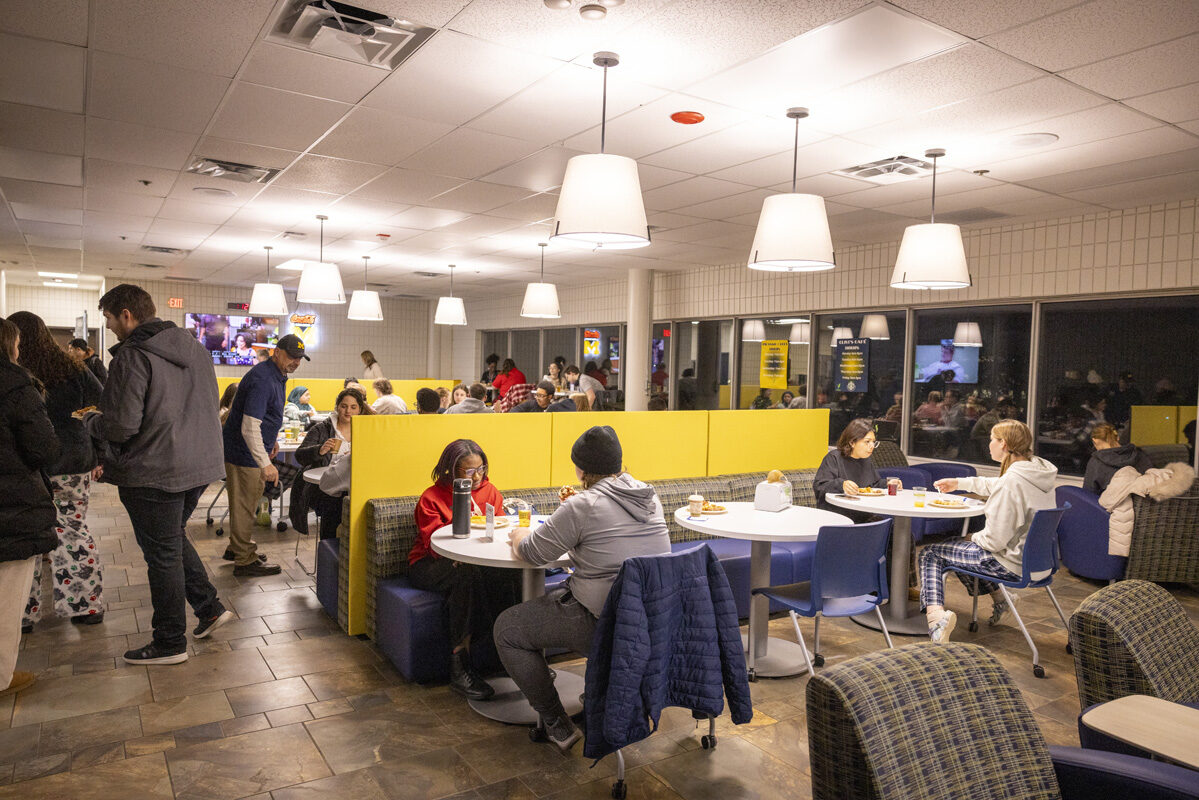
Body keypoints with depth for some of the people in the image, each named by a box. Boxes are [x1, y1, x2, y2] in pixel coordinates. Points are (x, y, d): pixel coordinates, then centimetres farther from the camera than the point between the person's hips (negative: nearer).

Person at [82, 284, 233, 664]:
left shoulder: (133, 355, -17)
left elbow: (120, 427, -21)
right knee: (174, 538, 25)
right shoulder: (195, 348, 8)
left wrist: (90, 420, 0)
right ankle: (209, 607, 24)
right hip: (201, 464, 8)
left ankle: (170, 642, 19)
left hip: (153, 474, -8)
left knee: (163, 554, 5)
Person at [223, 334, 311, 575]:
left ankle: (238, 548, 38)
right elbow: (249, 428, -32)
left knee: (249, 502, 22)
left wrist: (272, 439, 27)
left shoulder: (277, 376, 8)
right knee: (244, 506, 0)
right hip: (244, 453, -10)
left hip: (254, 450, 11)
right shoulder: (262, 379, -26)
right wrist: (265, 464, -35)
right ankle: (245, 562, 11)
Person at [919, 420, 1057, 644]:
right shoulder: (1039, 470, 1)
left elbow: (995, 539, -24)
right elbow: (995, 486, 23)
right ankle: (999, 597, 25)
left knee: (930, 554, 3)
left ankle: (935, 614, -14)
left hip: (1012, 565, -9)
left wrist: (976, 538, -3)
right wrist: (960, 483, 30)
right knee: (956, 544, 28)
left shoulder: (1012, 480, -27)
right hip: (1035, 559, 9)